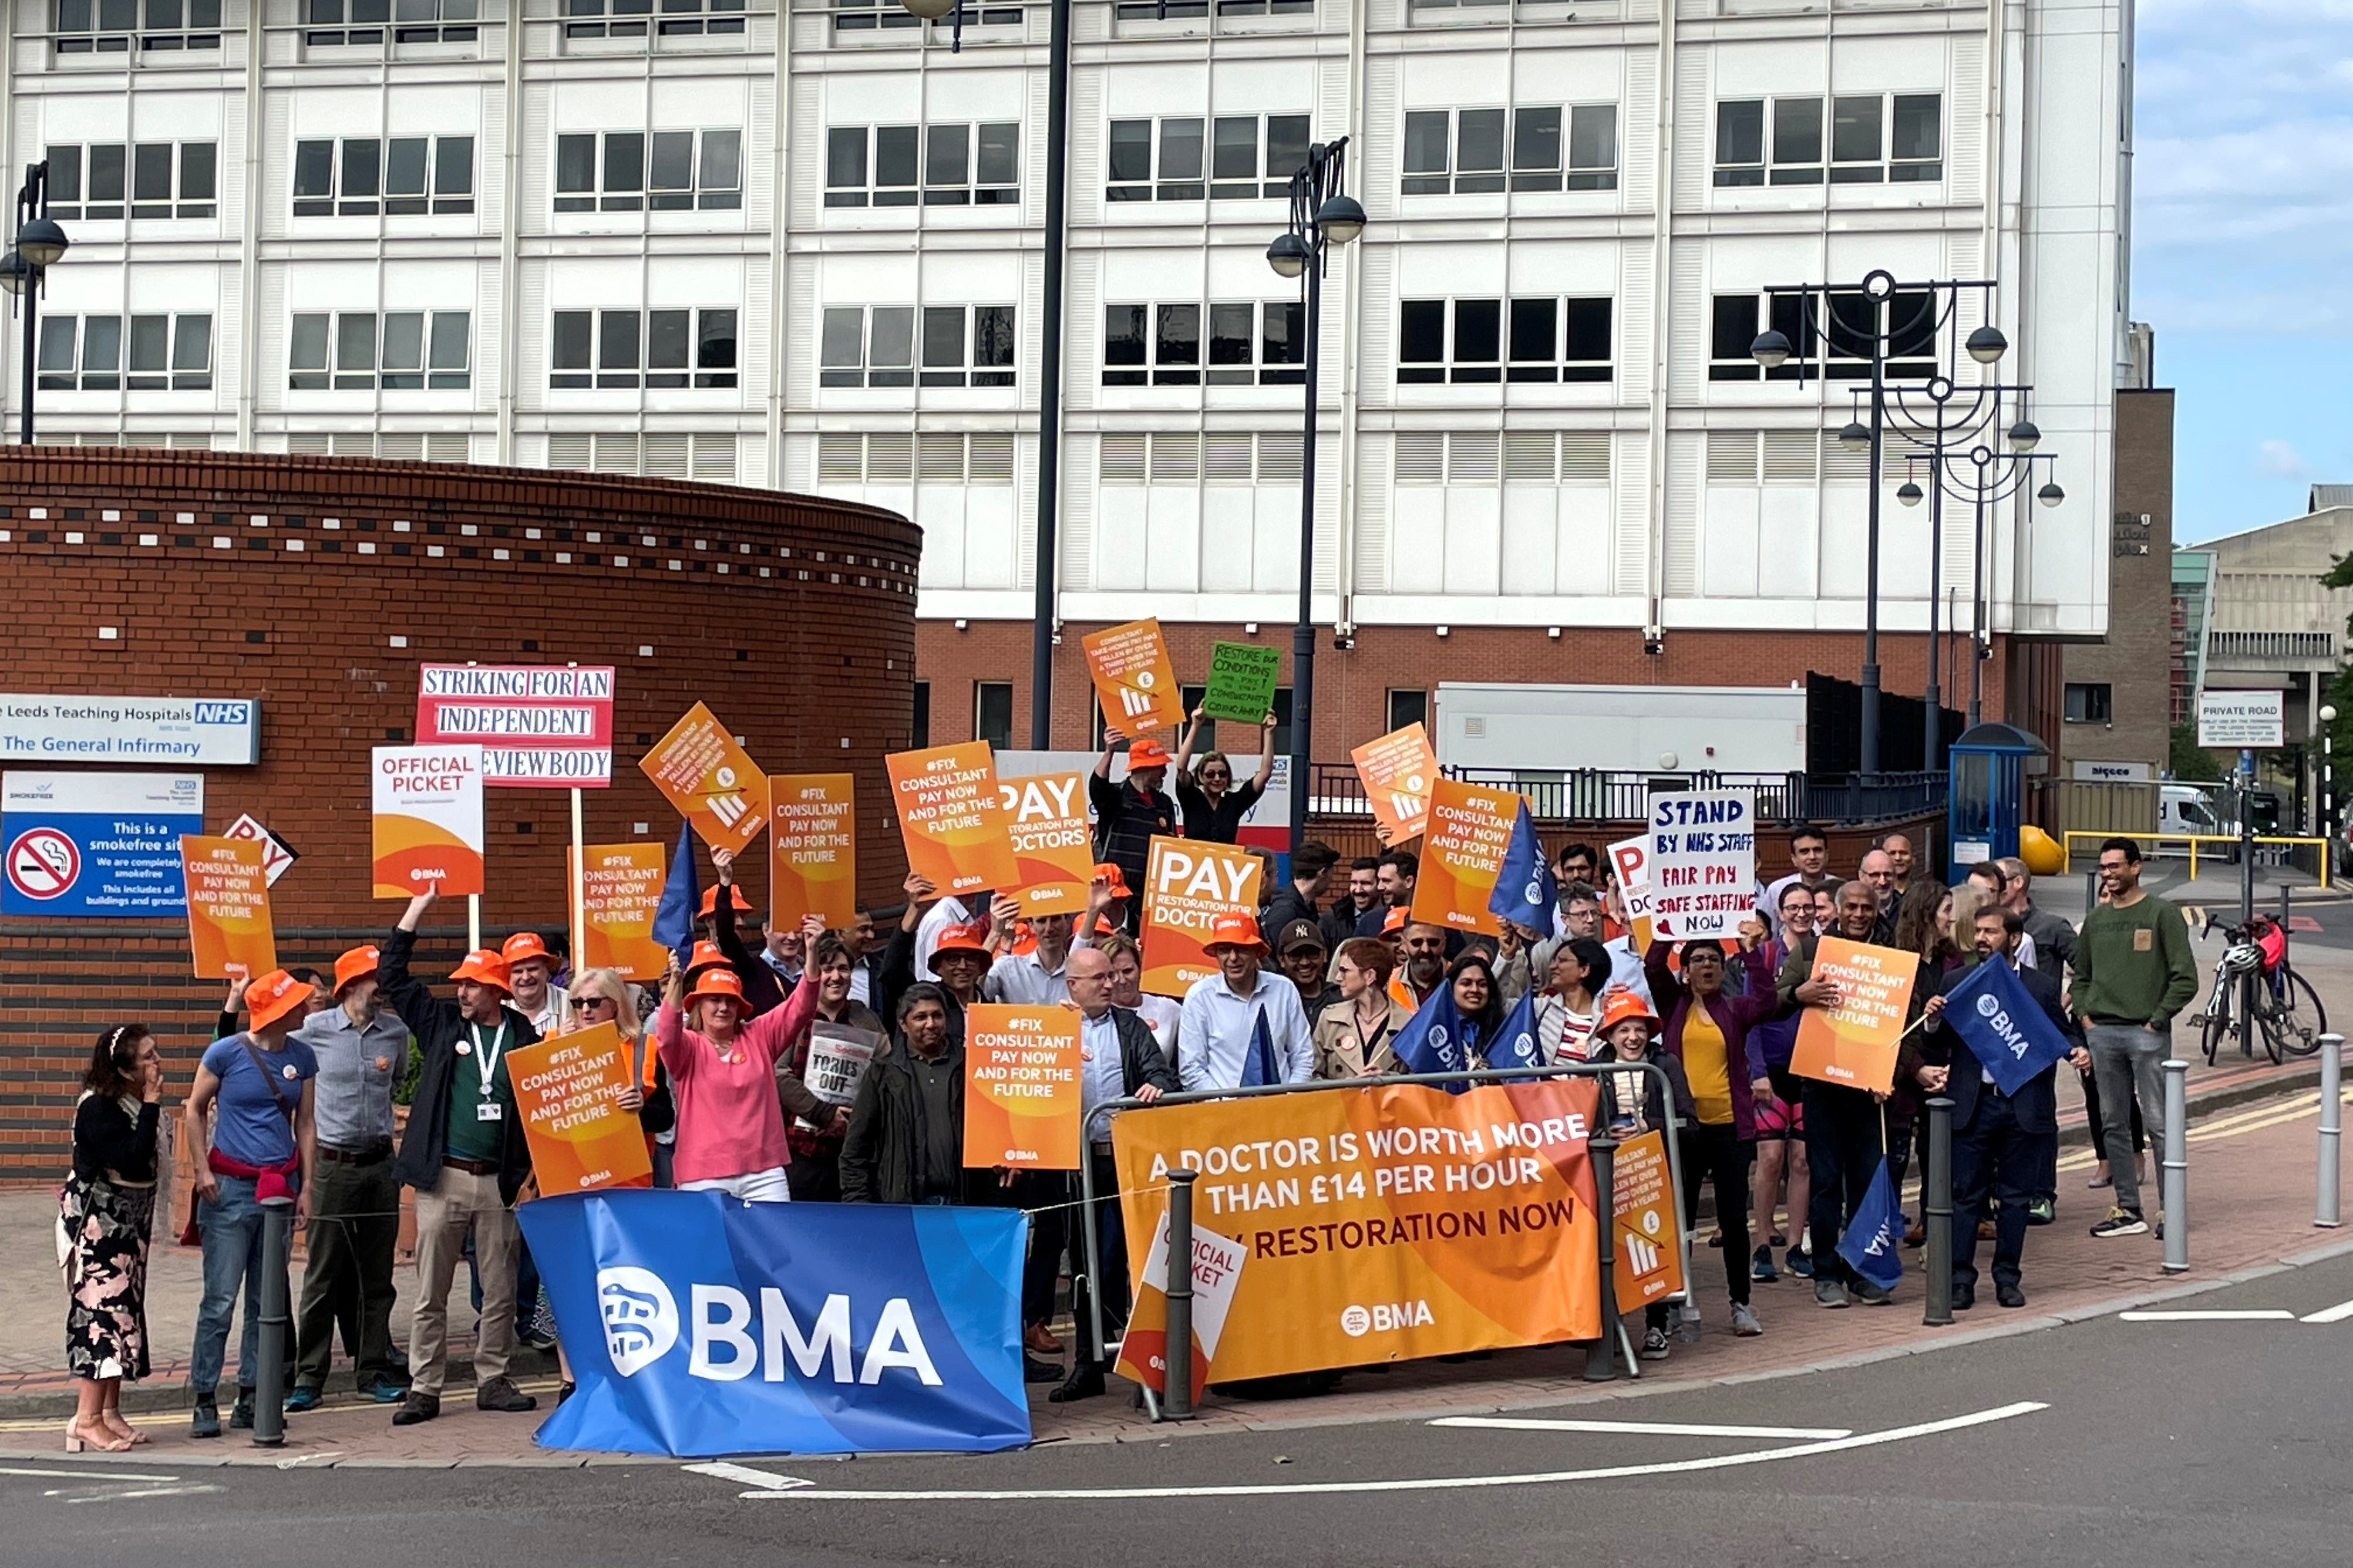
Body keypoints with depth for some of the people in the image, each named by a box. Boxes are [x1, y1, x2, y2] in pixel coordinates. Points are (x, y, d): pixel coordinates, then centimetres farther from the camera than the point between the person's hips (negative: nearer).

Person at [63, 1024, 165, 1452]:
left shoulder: (136, 1103, 8)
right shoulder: (98, 1108, -18)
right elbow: (132, 1158, -27)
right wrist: (151, 1106, -22)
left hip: (128, 1220, 10)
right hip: (97, 1219, -10)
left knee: (123, 1306, 11)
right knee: (103, 1307, -12)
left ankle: (110, 1411, 17)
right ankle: (88, 1419, -12)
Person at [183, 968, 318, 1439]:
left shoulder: (302, 1058, 5)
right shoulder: (226, 1053, -7)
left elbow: (305, 1125, 11)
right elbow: (195, 1110, 3)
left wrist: (306, 1186, 6)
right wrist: (202, 1170, -6)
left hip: (281, 1185, 5)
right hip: (231, 1187, -5)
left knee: (267, 1301, 7)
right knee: (220, 1298, -7)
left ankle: (250, 1399, 13)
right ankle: (205, 1400, -2)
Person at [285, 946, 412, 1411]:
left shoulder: (396, 1031, 4)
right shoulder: (314, 1030, -5)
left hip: (379, 1163, 3)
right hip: (333, 1164, -3)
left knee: (376, 1274, 8)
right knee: (323, 1276, -1)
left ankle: (374, 1372, 16)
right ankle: (308, 1377, 4)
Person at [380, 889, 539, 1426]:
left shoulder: (524, 1037, 3)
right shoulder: (441, 1023, 7)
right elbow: (392, 979, 6)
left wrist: (533, 1172, -6)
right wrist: (415, 913, 0)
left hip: (501, 1181, 0)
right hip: (443, 1179, 0)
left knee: (500, 1291, 7)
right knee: (431, 1293, 1)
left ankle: (493, 1381, 17)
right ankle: (424, 1388, 5)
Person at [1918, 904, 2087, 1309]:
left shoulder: (2043, 988, 6)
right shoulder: (1955, 983, 7)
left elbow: (2063, 1033, 13)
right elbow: (1935, 1049, 7)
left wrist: (2078, 1051, -9)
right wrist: (1932, 1022, -13)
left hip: (2024, 1106, 0)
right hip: (1971, 1106, 0)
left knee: (2016, 1197, 7)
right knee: (1965, 1196, 2)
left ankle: (2007, 1278, 16)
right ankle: (1961, 1279, 7)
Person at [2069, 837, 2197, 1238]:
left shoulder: (2162, 914, -2)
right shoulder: (2096, 919, 15)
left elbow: (2185, 978, -6)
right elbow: (2080, 976, 25)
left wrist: (2156, 1020, -10)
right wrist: (2084, 1014, 9)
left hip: (2147, 1034, -6)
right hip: (2102, 1033, 6)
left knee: (2158, 1124, -7)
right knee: (2115, 1125, 6)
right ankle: (2128, 1209, 11)